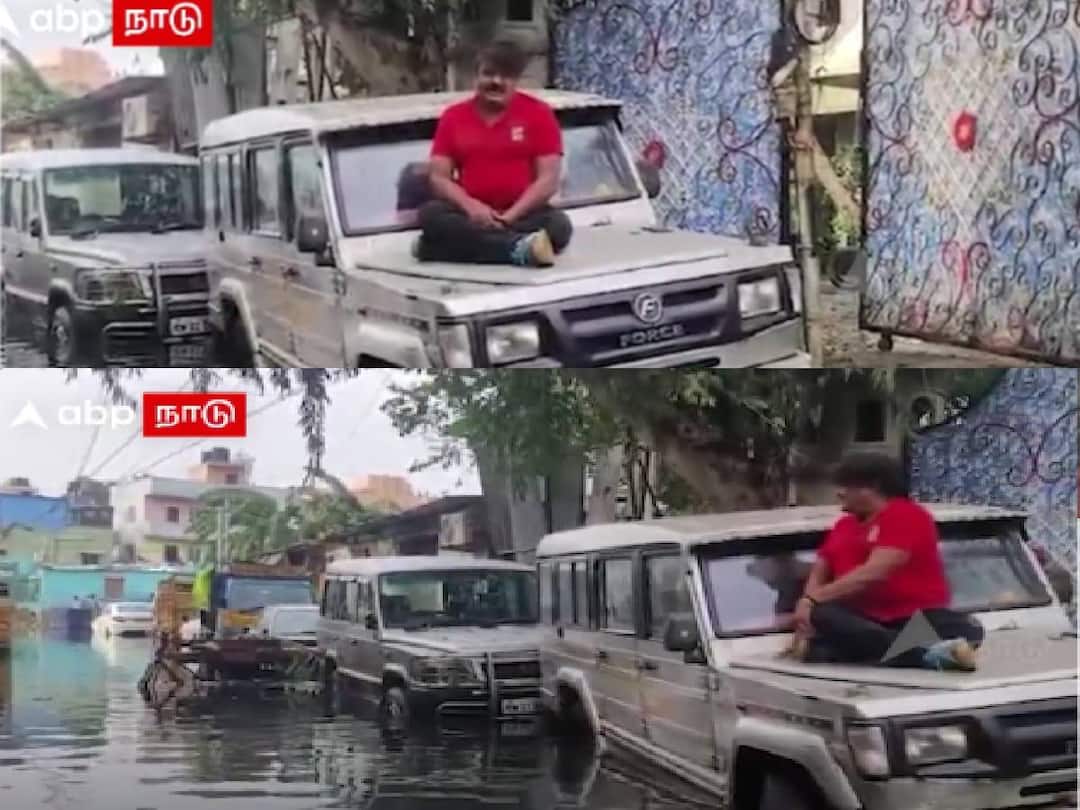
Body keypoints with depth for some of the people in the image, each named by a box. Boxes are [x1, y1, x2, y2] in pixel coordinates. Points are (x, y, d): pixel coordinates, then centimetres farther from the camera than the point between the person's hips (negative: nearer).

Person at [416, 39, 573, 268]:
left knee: (559, 225, -32)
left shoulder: (538, 113, 2)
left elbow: (548, 180, -4)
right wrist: (470, 206, -17)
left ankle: (469, 244, -31)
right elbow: (439, 178, 3)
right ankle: (520, 247, -41)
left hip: (523, 214, -2)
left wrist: (511, 216, -16)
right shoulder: (454, 116, 9)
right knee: (430, 213, -29)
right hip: (471, 215, 2)